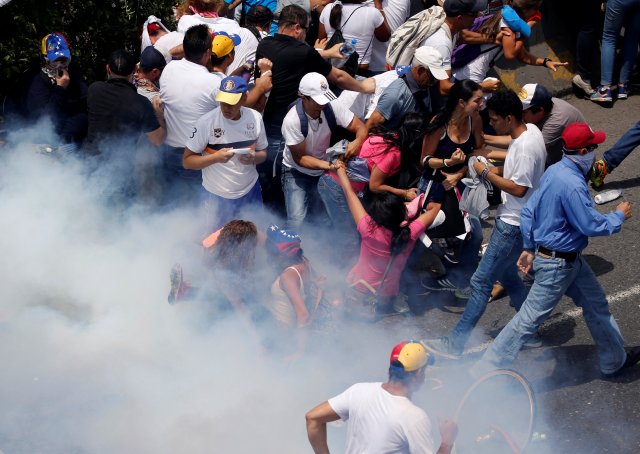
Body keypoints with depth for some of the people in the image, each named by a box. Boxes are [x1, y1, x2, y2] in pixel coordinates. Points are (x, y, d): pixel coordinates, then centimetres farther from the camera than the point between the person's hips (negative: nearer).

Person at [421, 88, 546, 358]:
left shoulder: (525, 147, -27)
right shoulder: (529, 130, 3)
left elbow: (518, 188, -27)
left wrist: (486, 173, -18)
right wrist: (492, 155, 10)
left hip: (514, 225, -10)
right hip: (512, 219, 10)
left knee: (482, 281, -6)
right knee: (505, 273, 23)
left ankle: (455, 343, -1)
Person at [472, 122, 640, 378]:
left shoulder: (554, 171, 1)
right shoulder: (572, 185, -28)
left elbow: (528, 210, 6)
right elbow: (591, 225, -24)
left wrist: (529, 248, 14)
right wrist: (619, 216, -6)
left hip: (569, 258, 10)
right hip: (558, 264, -10)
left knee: (596, 304, 21)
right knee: (530, 318, -1)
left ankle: (615, 360, 38)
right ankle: (488, 369, 9)